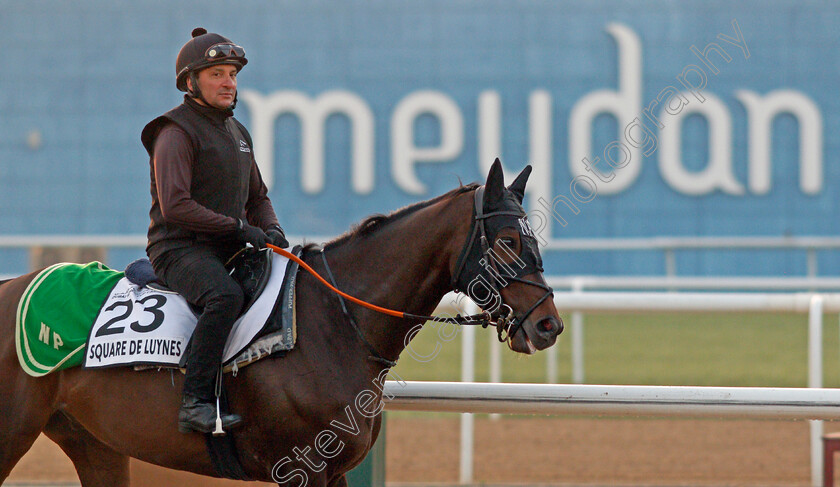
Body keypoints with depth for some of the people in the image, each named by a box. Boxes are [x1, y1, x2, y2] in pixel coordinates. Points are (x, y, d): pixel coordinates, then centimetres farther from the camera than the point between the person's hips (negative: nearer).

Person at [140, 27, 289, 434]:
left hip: (227, 249, 9)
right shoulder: (176, 133, -8)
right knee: (226, 295, -37)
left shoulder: (237, 133, 20)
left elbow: (257, 197, 28)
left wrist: (270, 229, 5)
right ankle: (196, 403, -39)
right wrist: (238, 228, -19)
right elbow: (175, 206, -19)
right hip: (179, 249, -9)